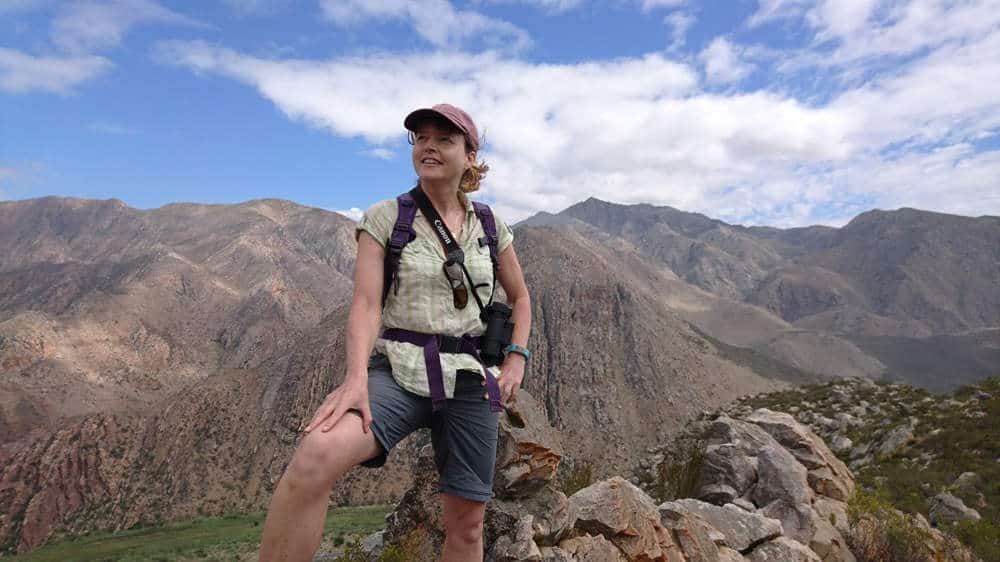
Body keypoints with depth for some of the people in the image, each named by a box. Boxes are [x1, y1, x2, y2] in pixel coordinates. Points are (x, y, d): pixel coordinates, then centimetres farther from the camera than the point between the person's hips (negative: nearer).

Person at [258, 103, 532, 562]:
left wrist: (516, 359, 4)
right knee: (316, 458, -32)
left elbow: (520, 298, 19)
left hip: (469, 378, 3)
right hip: (398, 371, -2)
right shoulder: (384, 218, 0)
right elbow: (365, 305, -10)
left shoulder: (491, 227, 8)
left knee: (466, 524, 10)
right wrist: (356, 378, -26)